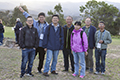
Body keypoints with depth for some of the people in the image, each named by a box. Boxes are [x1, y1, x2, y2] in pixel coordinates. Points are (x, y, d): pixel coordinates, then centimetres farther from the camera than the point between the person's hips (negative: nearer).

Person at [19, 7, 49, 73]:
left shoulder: (47, 26, 1)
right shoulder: (35, 23, 5)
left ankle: (39, 69, 31)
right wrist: (23, 11, 18)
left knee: (42, 58, 10)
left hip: (42, 45, 0)